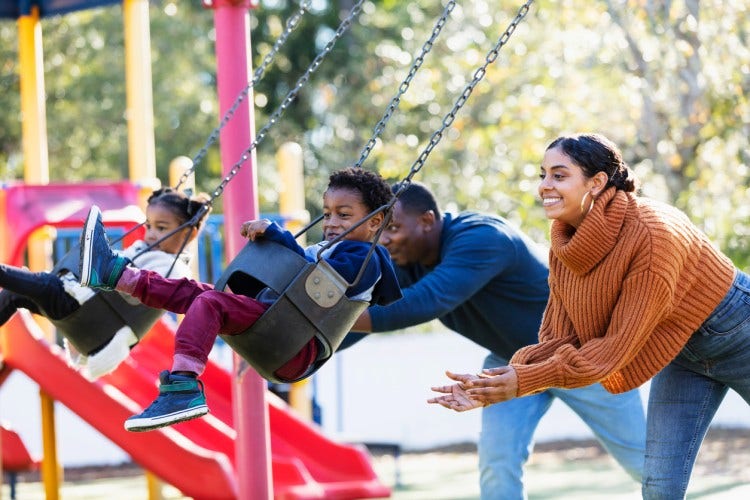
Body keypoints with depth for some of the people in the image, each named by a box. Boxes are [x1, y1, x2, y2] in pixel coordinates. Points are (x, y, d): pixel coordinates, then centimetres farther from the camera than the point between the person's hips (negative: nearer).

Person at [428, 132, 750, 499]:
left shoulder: (652, 232, -33)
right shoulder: (564, 246, -12)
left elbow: (619, 345, -31)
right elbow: (559, 340, -10)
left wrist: (525, 381, -33)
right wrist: (492, 386, -26)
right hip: (679, 353, 6)